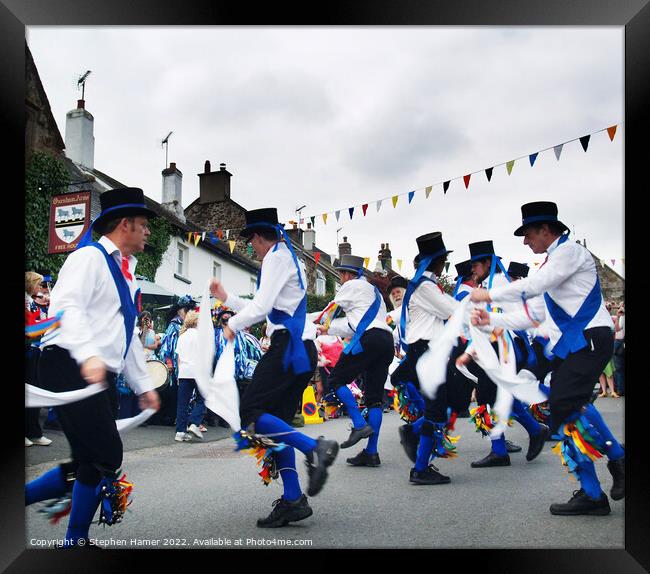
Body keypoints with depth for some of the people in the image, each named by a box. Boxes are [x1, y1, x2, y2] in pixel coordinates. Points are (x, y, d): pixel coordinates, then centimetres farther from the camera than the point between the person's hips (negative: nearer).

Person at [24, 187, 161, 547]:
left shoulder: (126, 274, 22)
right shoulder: (90, 257, -4)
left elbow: (128, 336, 27)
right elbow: (66, 306, -20)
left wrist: (144, 385, 24)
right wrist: (88, 355, -34)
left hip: (101, 378, 9)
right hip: (70, 370, -9)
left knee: (90, 465, 6)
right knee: (106, 457, -11)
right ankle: (76, 539, 4)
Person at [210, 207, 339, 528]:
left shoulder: (277, 255, -3)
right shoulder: (290, 258, 27)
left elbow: (262, 306, -13)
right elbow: (265, 309, 33)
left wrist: (232, 325, 3)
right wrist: (226, 298, 34)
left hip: (288, 347, -10)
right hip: (299, 348, 10)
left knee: (250, 414, -13)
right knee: (277, 422, 7)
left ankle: (314, 448, -23)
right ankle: (292, 501, 6)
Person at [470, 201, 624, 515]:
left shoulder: (569, 250, -2)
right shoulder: (553, 261, 25)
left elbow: (535, 285, -15)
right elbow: (537, 314, 24)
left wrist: (490, 295, -6)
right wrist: (492, 321, 16)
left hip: (588, 337, -10)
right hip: (567, 345, 10)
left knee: (568, 402, -27)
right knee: (564, 416, 2)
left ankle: (618, 459, -10)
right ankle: (591, 494, 4)